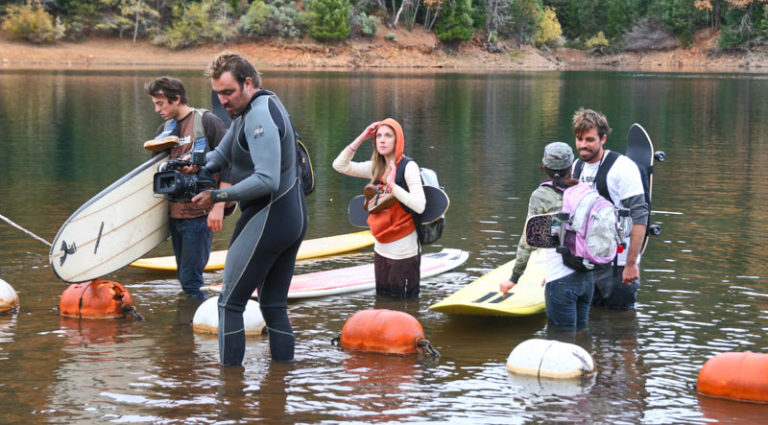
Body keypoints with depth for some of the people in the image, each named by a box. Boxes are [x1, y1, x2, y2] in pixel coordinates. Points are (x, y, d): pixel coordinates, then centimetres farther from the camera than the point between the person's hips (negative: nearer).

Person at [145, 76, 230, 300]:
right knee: (185, 278, 10)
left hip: (199, 215, -7)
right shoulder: (165, 130, 14)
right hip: (174, 214, 7)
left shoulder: (207, 122, -6)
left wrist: (218, 207, -15)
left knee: (190, 279, -11)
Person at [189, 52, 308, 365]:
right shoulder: (249, 110, 14)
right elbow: (222, 154, 18)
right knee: (274, 306, 14)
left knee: (230, 302, -3)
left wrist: (217, 196, -23)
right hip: (294, 218, 10)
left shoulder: (259, 116, -19)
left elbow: (267, 181, -28)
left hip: (267, 220, -10)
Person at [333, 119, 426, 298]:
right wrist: (360, 139, 1)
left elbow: (419, 206, -23)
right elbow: (340, 165, 7)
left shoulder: (409, 167, -12)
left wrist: (392, 185, -26)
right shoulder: (376, 168, 9)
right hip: (381, 248, 7)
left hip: (403, 251, -7)